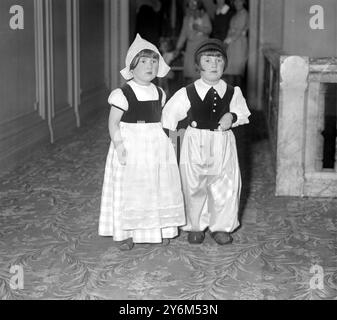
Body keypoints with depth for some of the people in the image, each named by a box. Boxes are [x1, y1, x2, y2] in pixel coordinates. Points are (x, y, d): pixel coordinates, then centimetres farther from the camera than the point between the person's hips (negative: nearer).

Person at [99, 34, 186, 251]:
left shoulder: (159, 93, 7)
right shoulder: (123, 94, -11)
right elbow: (113, 123, -10)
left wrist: (168, 140, 10)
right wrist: (119, 145, -19)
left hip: (157, 146, 5)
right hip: (131, 146, -5)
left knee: (161, 188, 9)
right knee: (129, 190, -1)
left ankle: (162, 229, 23)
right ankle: (126, 234, 9)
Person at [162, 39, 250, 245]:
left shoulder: (233, 93, -1)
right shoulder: (187, 93, -7)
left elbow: (242, 113, 11)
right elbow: (170, 113, 4)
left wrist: (232, 117, -10)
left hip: (223, 144, 1)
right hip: (195, 143, -1)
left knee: (225, 186, 5)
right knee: (194, 186, 7)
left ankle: (221, 227, 22)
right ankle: (196, 226, 25)